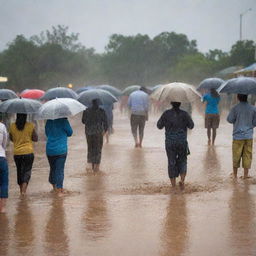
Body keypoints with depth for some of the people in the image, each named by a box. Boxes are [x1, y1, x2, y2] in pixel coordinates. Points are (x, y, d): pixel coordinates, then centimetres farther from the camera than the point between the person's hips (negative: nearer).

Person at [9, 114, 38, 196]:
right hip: (28, 152, -2)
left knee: (19, 171, 16)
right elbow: (36, 139, -1)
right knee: (27, 171, 1)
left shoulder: (12, 126, -3)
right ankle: (24, 190, -15)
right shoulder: (30, 126, -8)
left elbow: (11, 138, 9)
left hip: (17, 153, 2)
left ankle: (21, 190, 23)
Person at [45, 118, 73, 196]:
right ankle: (59, 190, -5)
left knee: (52, 168, 18)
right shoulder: (63, 121, -10)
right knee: (60, 170, -1)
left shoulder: (48, 121, 3)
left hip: (49, 150, 4)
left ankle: (54, 187, 31)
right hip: (61, 150, -4)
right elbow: (70, 133, 2)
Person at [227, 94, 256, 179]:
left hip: (238, 136, -2)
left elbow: (230, 120, -4)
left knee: (236, 157, 10)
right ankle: (245, 175, 10)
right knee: (247, 156, 8)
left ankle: (235, 174, 19)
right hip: (249, 137, 2)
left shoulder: (235, 109, -11)